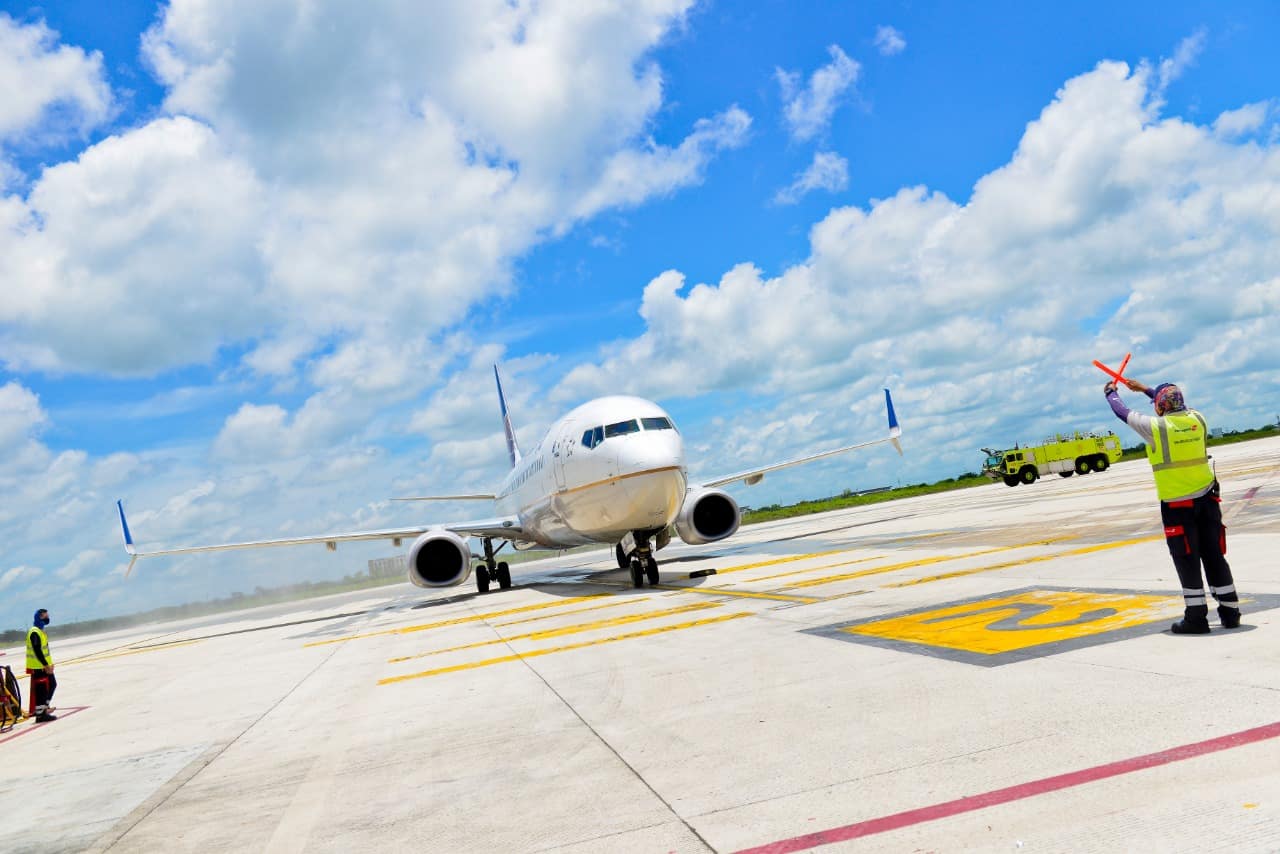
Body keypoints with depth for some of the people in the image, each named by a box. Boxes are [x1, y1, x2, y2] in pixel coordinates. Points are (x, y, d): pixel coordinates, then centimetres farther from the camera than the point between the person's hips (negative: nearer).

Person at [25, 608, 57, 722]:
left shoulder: (41, 631, 15)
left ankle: (44, 707, 30)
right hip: (38, 667, -10)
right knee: (41, 690, -5)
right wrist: (46, 665, -24)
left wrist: (49, 663, 18)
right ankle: (40, 714, -1)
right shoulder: (34, 632, -18)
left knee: (52, 685, 18)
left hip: (45, 666, 10)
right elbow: (37, 651, -24)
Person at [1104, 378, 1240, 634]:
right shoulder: (1198, 419, 3)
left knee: (1187, 560, 0)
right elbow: (1177, 407, 25)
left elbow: (1123, 412, 4)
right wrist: (1145, 389, 35)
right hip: (1206, 498, 5)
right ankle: (1230, 611, 15)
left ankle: (1197, 617, 1)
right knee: (1215, 556, 11)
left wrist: (1111, 391, 24)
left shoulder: (1155, 426, -11)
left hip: (1176, 504, -4)